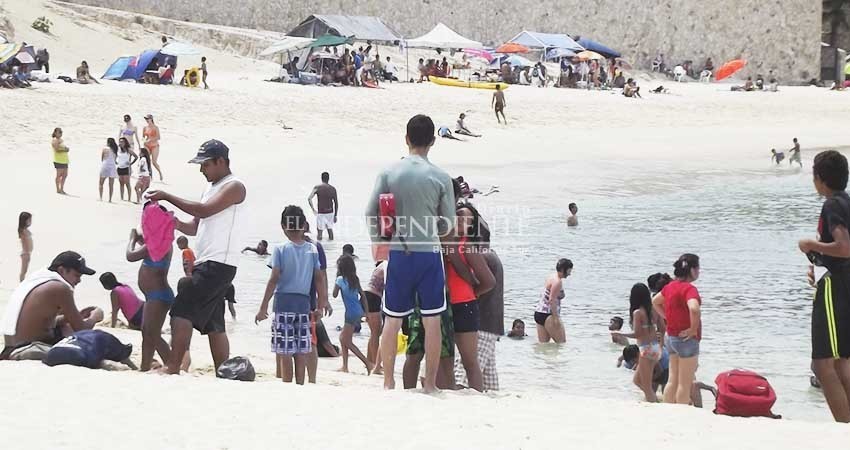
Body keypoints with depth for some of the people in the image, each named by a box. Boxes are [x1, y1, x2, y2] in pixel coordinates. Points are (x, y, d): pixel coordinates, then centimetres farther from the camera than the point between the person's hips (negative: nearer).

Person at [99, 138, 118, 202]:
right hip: (112, 166, 3)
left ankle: (101, 197, 0)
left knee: (101, 183, 9)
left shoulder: (104, 149, -3)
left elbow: (101, 159, 4)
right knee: (111, 185, 6)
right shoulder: (115, 150, 5)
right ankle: (110, 199, 3)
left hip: (105, 165, -3)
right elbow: (115, 159, 5)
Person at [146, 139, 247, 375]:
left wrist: (167, 196, -17)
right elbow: (195, 227, 21)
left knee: (182, 313, -16)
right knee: (213, 325, 8)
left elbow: (204, 211, -20)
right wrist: (175, 223, 0)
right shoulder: (211, 188, 22)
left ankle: (173, 370, -17)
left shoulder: (234, 187, -7)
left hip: (218, 264, -10)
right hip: (206, 264, 10)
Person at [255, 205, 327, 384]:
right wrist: (321, 305, 14)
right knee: (301, 352, 9)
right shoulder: (312, 249, 3)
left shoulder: (280, 250, -5)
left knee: (284, 352, -1)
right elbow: (318, 279, 5)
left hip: (283, 301, -3)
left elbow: (274, 279, -9)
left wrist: (263, 307, -5)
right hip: (304, 302, 3)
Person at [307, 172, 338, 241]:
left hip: (321, 213, -3)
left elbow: (309, 199, -14)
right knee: (330, 229, 18)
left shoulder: (317, 188, -7)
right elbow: (336, 203, 3)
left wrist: (313, 209, -2)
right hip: (330, 212, 3)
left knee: (320, 230, 4)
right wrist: (335, 215, 12)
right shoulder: (333, 189, -1)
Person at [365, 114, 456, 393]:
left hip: (398, 254, 1)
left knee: (392, 321, 10)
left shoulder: (389, 173, -3)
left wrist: (380, 241, 15)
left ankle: (388, 382, 14)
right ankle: (430, 385, 10)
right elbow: (448, 224, 0)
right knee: (432, 321, 6)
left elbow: (370, 213, -1)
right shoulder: (440, 178, -5)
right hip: (429, 254, -1)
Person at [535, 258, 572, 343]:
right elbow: (552, 300, -22)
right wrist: (556, 317, -21)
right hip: (548, 315, -10)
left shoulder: (552, 277, 15)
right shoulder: (558, 281, -15)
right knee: (562, 343, -5)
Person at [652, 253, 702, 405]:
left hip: (671, 337, 8)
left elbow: (655, 302, 23)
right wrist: (694, 328, -23)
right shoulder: (689, 288, -19)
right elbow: (694, 309, -37)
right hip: (686, 339, -8)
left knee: (673, 381, 15)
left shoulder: (671, 286, 7)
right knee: (685, 384, -1)